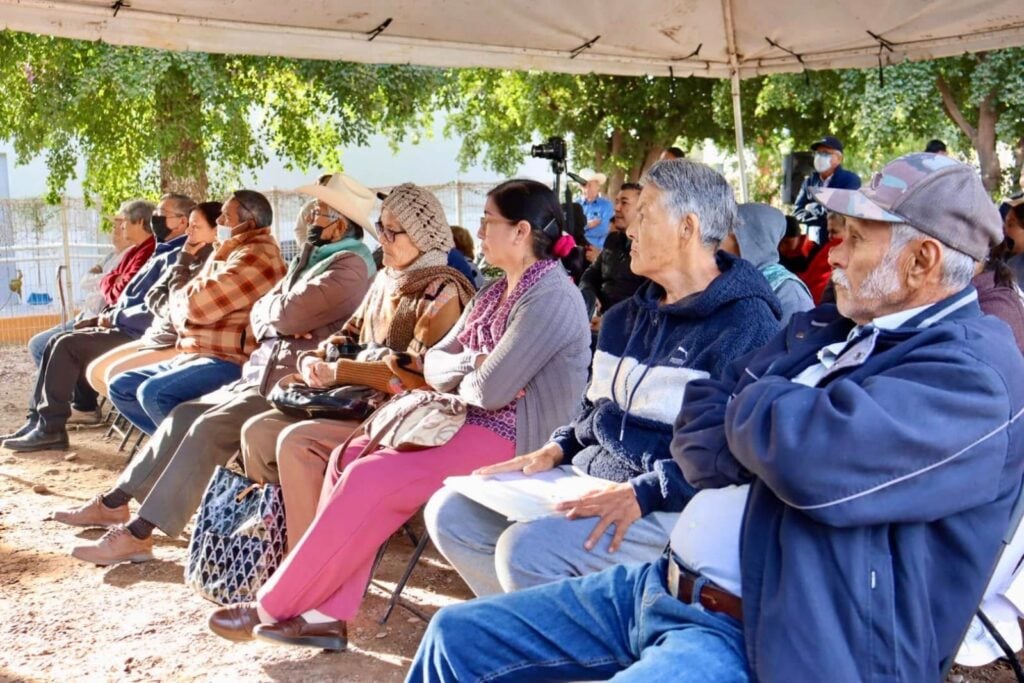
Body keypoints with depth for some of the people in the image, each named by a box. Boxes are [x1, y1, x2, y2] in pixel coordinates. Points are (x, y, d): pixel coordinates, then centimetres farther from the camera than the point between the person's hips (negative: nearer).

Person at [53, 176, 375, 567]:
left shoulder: (349, 267, -13)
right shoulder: (320, 257, 20)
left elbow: (285, 314, -20)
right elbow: (259, 314, 17)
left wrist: (275, 312, 3)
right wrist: (278, 321, -6)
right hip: (266, 371, 10)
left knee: (209, 427, -23)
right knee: (185, 414, 4)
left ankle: (137, 533, -21)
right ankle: (114, 502, 12)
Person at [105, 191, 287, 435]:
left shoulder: (257, 257, -13)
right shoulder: (225, 252, 19)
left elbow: (197, 305, -20)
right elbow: (181, 312, 18)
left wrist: (179, 282, 2)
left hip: (230, 361, -11)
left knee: (154, 392, -29)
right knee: (121, 387, 9)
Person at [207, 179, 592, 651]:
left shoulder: (551, 297, -15)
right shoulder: (495, 293, 16)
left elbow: (491, 391, -22)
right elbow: (435, 363, 11)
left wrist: (456, 378, 0)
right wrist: (468, 365, -11)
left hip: (509, 442, -9)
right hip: (467, 425, 9)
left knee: (370, 478, -21)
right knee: (351, 455, -9)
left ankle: (273, 607, -8)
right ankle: (328, 613, -12)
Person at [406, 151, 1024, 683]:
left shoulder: (975, 373, -13)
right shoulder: (824, 328, 13)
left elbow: (811, 459, -30)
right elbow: (697, 432, 8)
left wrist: (753, 405, -8)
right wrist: (773, 438, -13)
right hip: (663, 586, 9)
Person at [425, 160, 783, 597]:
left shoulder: (746, 324, -12)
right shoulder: (628, 316, 16)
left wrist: (643, 493, -26)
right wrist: (556, 449, 8)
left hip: (668, 509, -9)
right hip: (589, 477, 9)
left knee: (526, 549, -29)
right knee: (449, 512, 0)